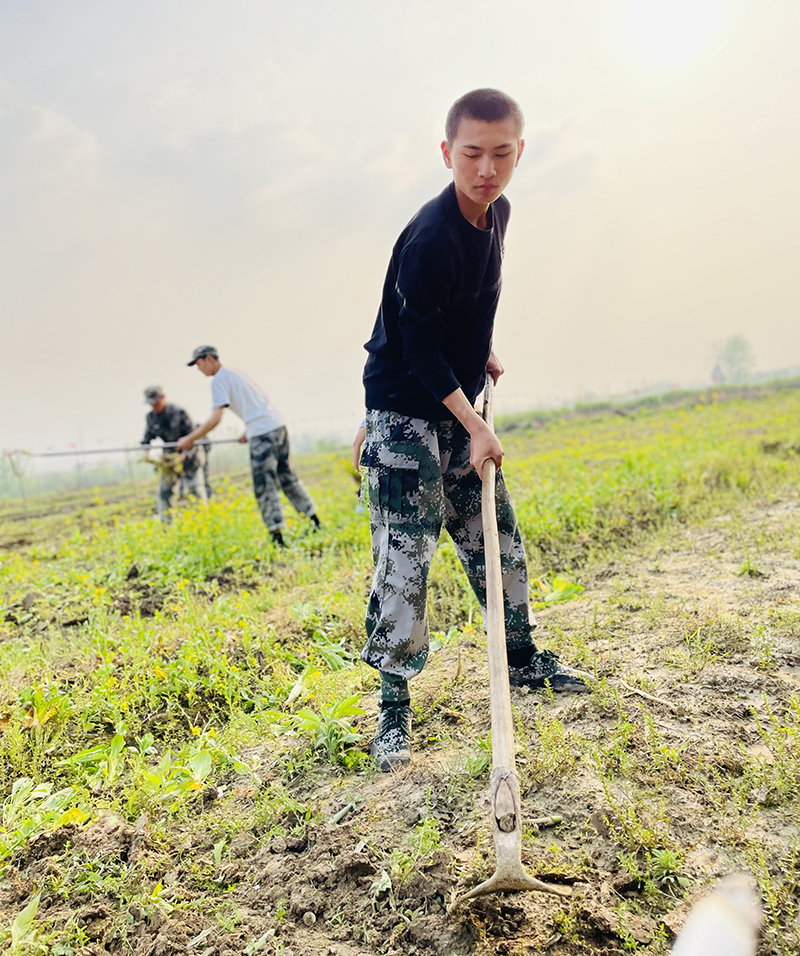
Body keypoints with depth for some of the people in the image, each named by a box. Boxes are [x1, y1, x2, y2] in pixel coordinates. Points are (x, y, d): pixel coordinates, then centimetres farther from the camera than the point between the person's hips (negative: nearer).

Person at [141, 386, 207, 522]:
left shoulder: (178, 412, -17)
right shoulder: (150, 417, -1)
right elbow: (147, 438, 9)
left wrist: (184, 455, -26)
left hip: (188, 455, -5)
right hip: (169, 457, 5)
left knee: (196, 489, -7)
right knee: (164, 491, 2)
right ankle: (165, 524, 10)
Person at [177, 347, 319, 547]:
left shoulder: (219, 379, -4)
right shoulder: (235, 373, 23)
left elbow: (215, 419, -12)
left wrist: (190, 439, -4)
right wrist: (248, 431, 33)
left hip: (263, 433, -9)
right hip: (278, 425, 9)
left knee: (264, 486, -6)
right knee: (287, 477, 15)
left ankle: (278, 538, -7)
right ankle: (315, 522, 19)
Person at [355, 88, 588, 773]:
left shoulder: (497, 211, 4)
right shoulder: (429, 240, -23)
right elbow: (419, 351, -22)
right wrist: (475, 426, -21)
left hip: (458, 409, 8)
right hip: (405, 412, -8)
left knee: (497, 537, 14)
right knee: (405, 557, -9)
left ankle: (522, 657, 31)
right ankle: (394, 706, 3)